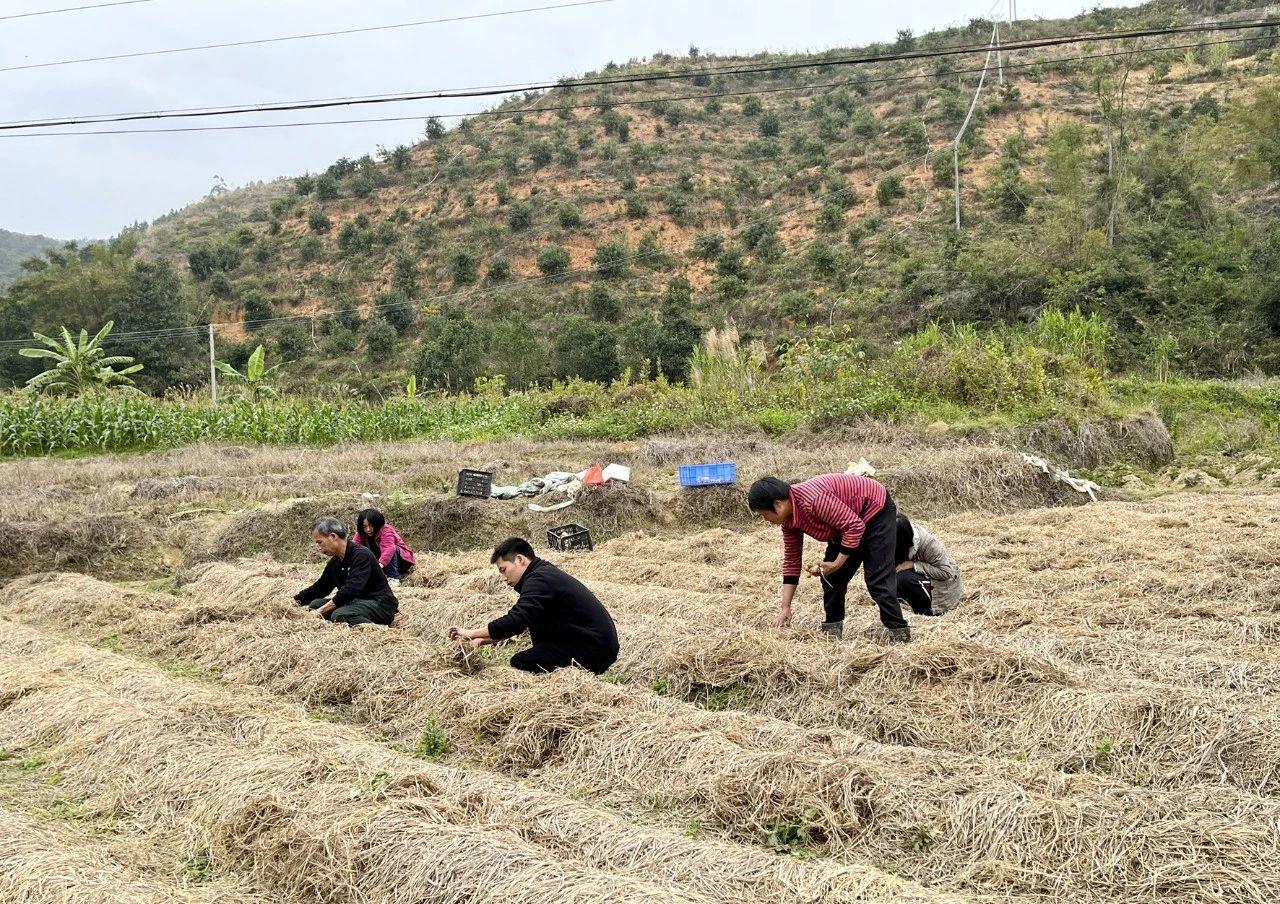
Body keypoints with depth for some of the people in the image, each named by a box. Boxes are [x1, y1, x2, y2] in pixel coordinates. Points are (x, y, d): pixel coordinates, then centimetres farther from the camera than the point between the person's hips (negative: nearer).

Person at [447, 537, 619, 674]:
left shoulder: (539, 580, -16)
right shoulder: (544, 573, 16)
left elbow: (515, 622, -25)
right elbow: (519, 622, 21)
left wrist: (471, 634, -14)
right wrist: (481, 640, 12)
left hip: (593, 650, -10)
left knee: (519, 663, -8)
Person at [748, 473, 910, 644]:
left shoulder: (812, 500, -36)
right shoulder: (788, 520, -7)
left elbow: (855, 526, -32)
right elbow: (791, 561, 0)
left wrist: (836, 564, -26)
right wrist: (785, 609, -2)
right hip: (849, 522, 9)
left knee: (877, 578, -15)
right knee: (830, 577, 5)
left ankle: (899, 633, -9)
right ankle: (833, 628, 14)